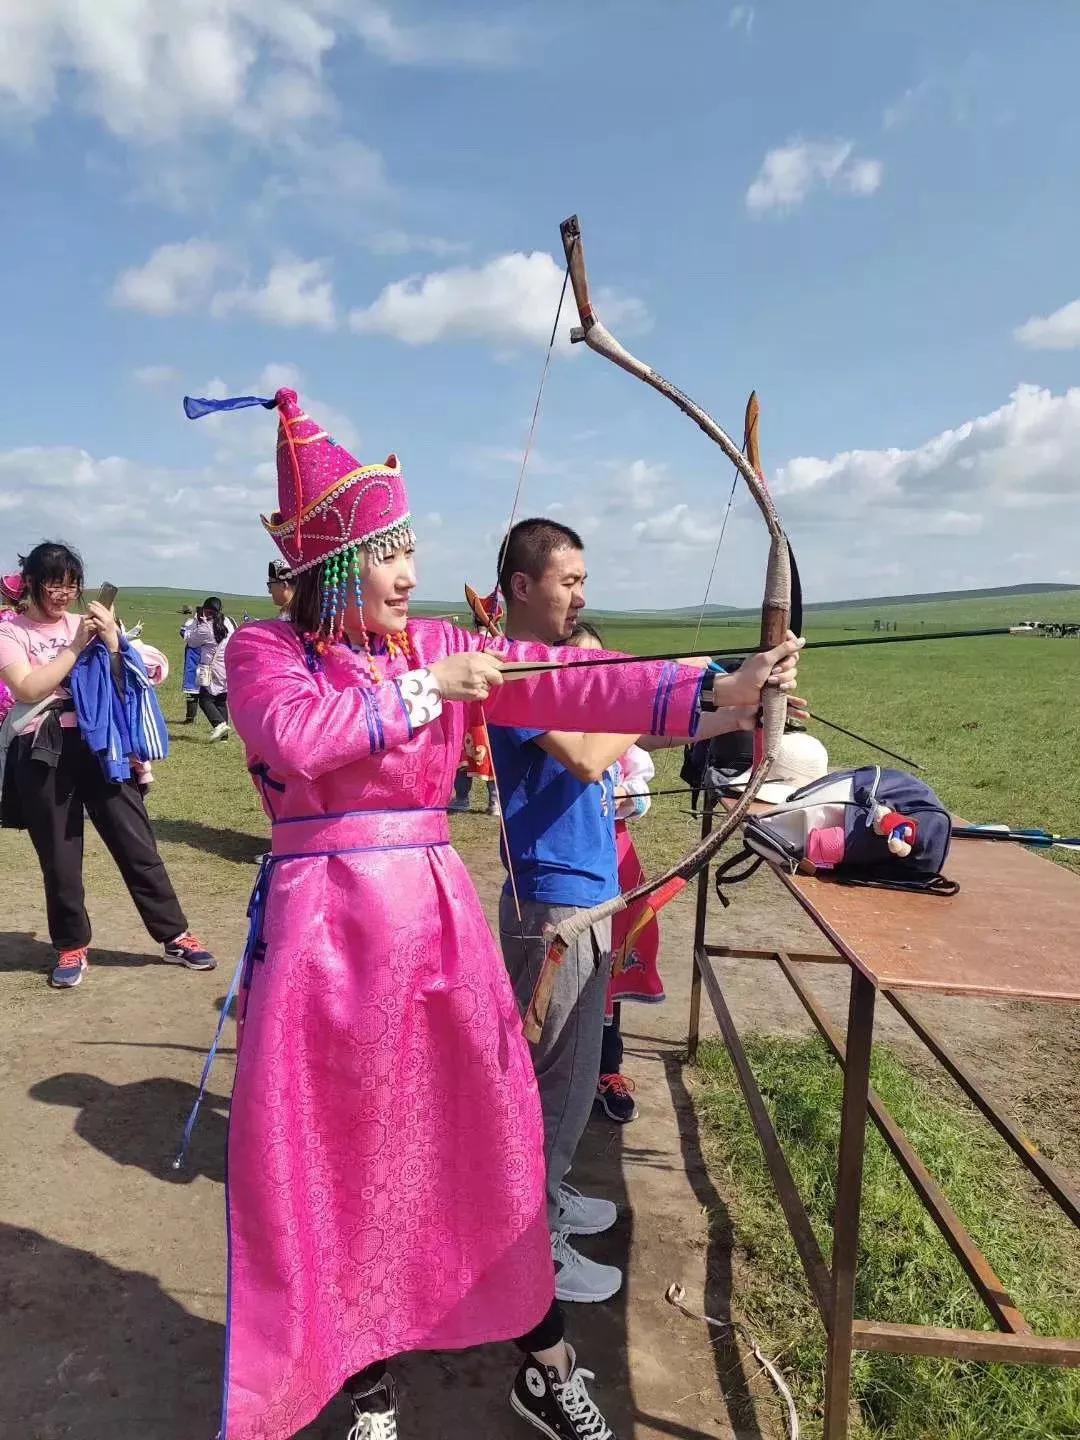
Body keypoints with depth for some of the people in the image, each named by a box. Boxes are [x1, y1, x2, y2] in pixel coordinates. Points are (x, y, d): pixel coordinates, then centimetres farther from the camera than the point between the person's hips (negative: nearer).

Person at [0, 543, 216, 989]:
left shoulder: (87, 623, 11)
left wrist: (111, 641, -8)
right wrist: (77, 645, -13)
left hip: (100, 744, 2)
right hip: (44, 755, -2)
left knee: (137, 843, 2)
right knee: (60, 857, 7)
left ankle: (174, 936, 11)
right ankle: (71, 946, 25)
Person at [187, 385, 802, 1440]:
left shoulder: (440, 645, 5)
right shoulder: (263, 652, -1)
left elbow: (574, 686, -8)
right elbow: (296, 735, -23)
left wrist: (716, 697, -19)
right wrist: (426, 690, -16)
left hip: (437, 918, 3)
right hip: (322, 927, -2)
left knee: (486, 1132, 10)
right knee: (335, 1154, 9)